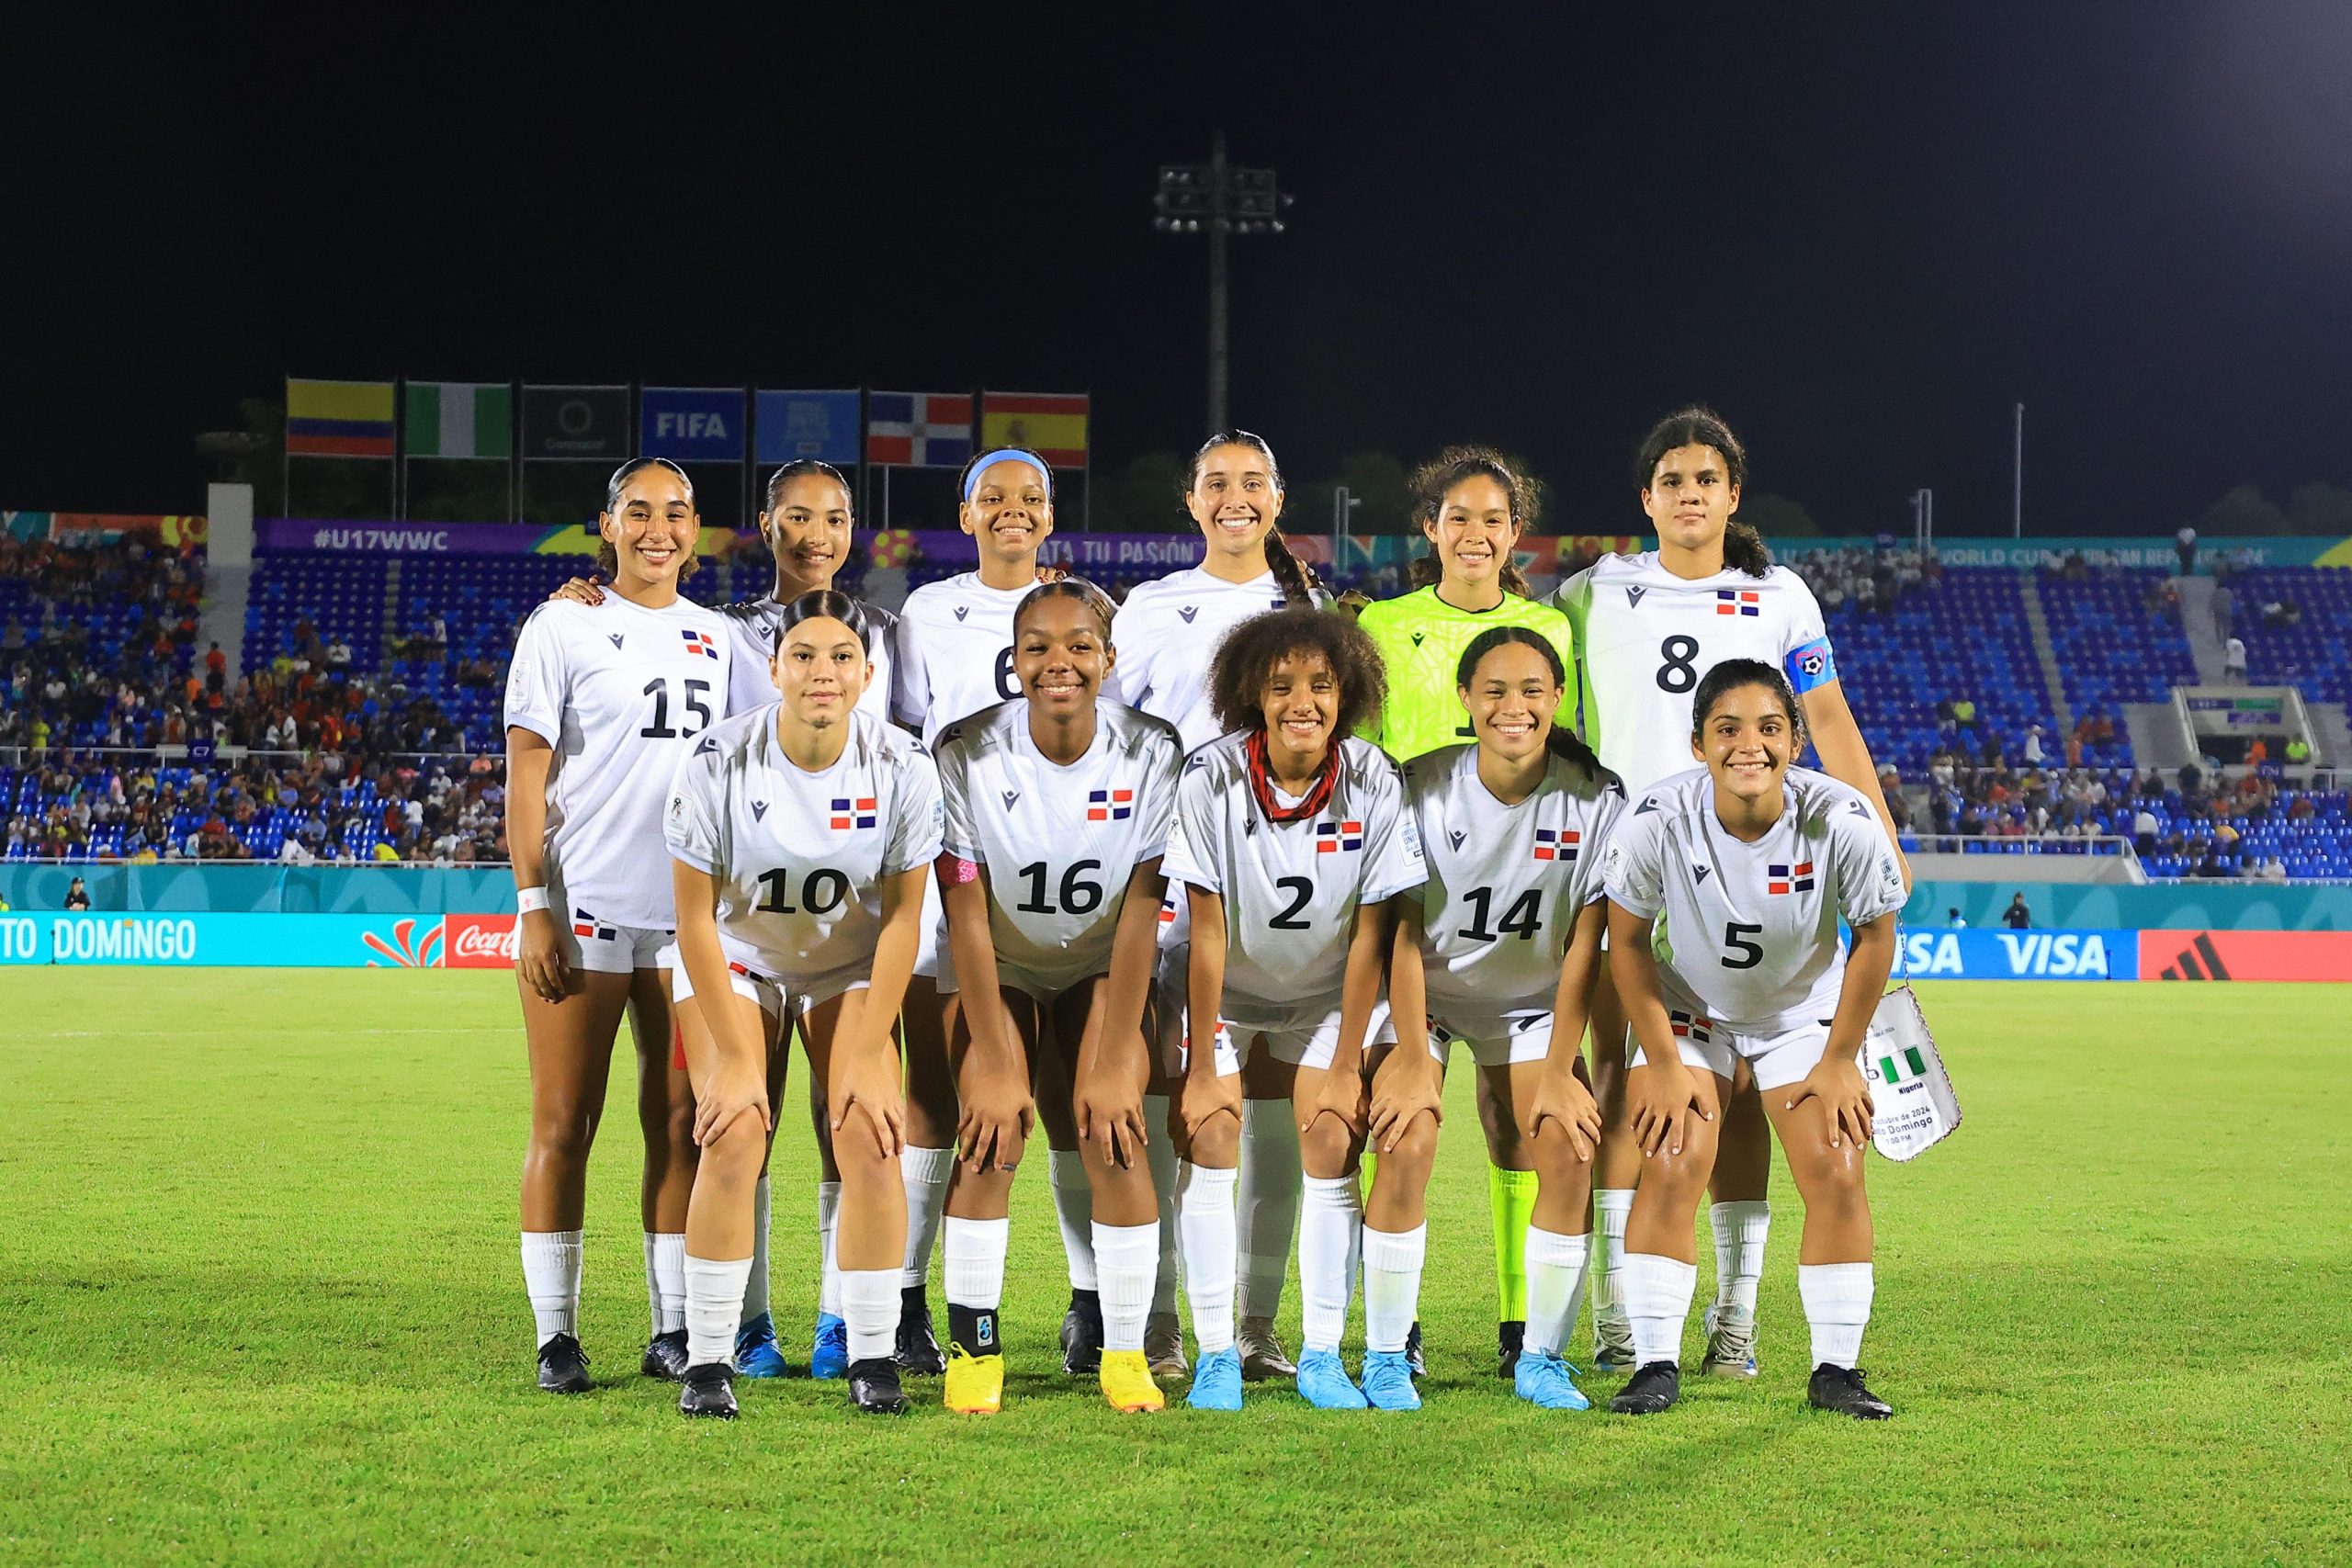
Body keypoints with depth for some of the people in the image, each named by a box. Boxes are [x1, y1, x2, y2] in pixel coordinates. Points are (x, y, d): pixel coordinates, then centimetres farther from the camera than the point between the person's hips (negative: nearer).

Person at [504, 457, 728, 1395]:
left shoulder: (714, 638, 13)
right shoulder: (563, 628, 0)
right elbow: (525, 775, -3)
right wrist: (534, 907, -11)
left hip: (688, 913, 4)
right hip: (582, 908, -4)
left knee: (681, 1123, 5)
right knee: (564, 1124, -1)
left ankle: (674, 1330, 12)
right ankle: (557, 1337, 4)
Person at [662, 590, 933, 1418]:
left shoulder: (901, 766, -19)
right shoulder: (719, 762, -24)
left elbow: (902, 916, -11)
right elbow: (694, 918, -17)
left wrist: (869, 1056, -14)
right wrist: (734, 1058, -18)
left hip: (850, 967, 2)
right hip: (734, 962, -1)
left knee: (871, 1139, -14)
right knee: (734, 1140, -18)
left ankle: (872, 1357, -4)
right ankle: (707, 1360, -8)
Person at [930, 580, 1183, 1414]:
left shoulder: (1153, 753, -20)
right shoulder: (967, 753, -22)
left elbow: (1140, 915, -18)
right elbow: (965, 915, -19)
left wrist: (1112, 1064, -19)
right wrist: (995, 1064, -19)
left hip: (1104, 967, 0)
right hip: (998, 968, 0)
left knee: (1114, 1140, -14)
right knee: (990, 1138, -16)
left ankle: (1125, 1352, -4)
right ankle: (974, 1347, -5)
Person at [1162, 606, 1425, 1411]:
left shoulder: (1373, 785, -21)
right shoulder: (1210, 779, -25)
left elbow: (1369, 935, -13)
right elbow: (1207, 931, -21)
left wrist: (1347, 1066, -10)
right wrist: (1201, 1072, -17)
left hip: (1324, 991, 1)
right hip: (1224, 989, -1)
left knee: (1333, 1142, -10)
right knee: (1211, 1136, -13)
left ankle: (1322, 1355, 0)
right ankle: (1216, 1353, -5)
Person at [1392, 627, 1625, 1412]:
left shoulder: (1596, 800, -17)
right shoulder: (1420, 787, -20)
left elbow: (1584, 942, -14)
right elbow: (1404, 934, -17)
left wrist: (1559, 1069, -15)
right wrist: (1411, 1063, -20)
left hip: (1532, 1001, 2)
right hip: (1421, 992, -1)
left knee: (1570, 1154, -15)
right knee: (1404, 1153, -19)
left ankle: (1541, 1359, 0)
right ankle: (1384, 1358, -5)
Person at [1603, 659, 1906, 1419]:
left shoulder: (1843, 821, -28)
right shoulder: (1658, 820, -28)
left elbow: (1874, 937, -11)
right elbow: (1628, 940, -12)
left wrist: (1840, 1062, -7)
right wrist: (1662, 1063, -10)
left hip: (1806, 1013, 1)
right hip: (1688, 1010, 0)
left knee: (1836, 1176, -9)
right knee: (1669, 1171, -13)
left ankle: (1835, 1370, 3)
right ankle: (1657, 1366, -3)